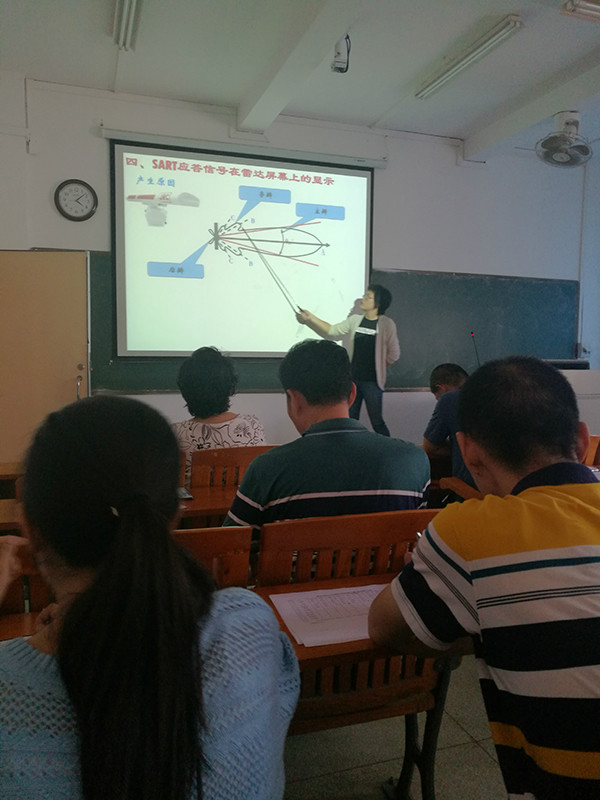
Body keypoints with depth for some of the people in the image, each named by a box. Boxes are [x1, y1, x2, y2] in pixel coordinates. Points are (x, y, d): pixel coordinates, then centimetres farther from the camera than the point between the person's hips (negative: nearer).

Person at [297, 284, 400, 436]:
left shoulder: (386, 324, -10)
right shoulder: (355, 320, 4)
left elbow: (394, 354, -6)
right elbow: (332, 331, 11)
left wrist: (378, 366, 3)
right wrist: (310, 318, 5)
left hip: (372, 382, -5)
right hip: (353, 379, 5)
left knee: (376, 421, 2)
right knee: (351, 420, 13)